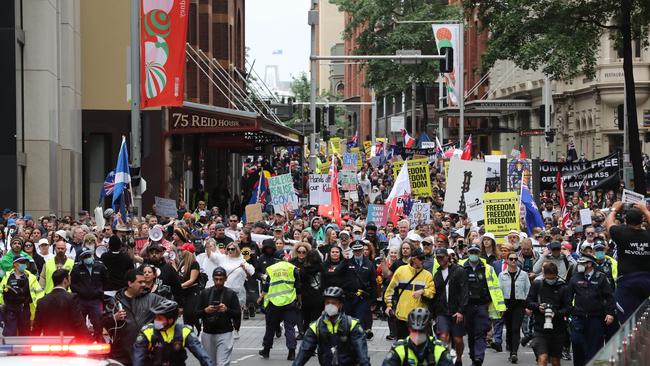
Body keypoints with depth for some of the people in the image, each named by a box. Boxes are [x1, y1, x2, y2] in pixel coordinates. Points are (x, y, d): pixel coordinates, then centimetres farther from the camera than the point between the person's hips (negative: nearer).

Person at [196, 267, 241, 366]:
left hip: (225, 334, -3)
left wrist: (227, 310, -18)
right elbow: (197, 313, 7)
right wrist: (205, 311, -14)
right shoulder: (205, 293, 8)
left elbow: (238, 314, 0)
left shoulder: (231, 294, 3)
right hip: (208, 334, 3)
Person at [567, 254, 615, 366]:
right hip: (579, 318, 2)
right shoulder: (575, 279, 9)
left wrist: (610, 313, -6)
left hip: (596, 318, -1)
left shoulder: (601, 277, 2)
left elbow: (609, 297, 1)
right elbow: (568, 297, 10)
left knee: (595, 344, 3)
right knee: (577, 343, -4)